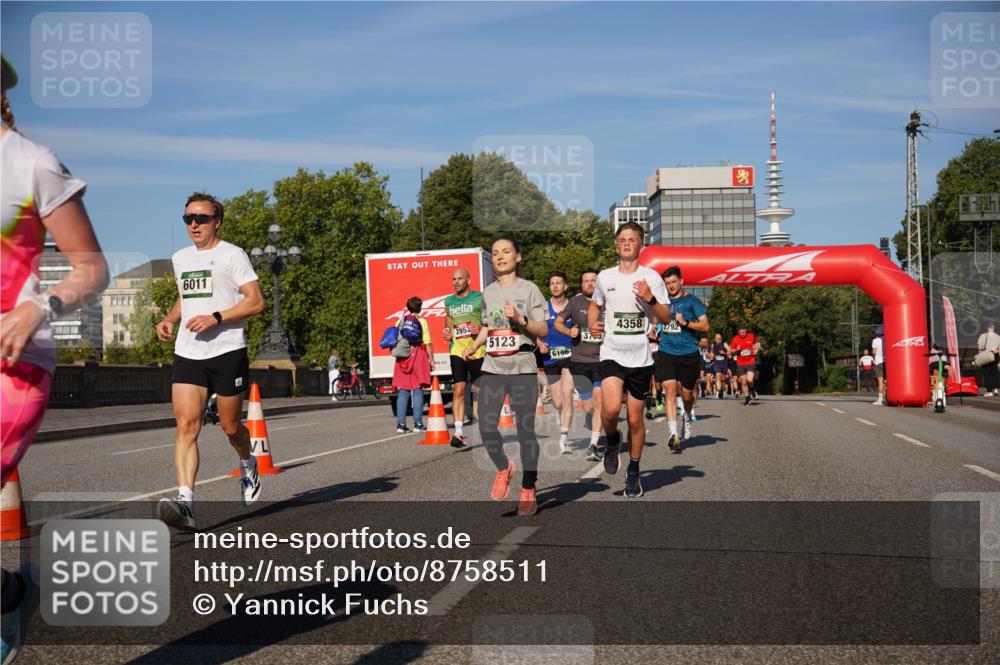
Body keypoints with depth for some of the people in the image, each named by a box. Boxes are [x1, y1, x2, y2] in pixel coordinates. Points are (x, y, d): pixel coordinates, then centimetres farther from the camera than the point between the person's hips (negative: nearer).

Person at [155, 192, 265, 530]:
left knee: (230, 426, 7)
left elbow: (256, 301, -9)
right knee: (186, 426, -12)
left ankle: (248, 465, 41)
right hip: (187, 353, 5)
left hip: (227, 351, -4)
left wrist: (216, 318, -18)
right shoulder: (180, 258, 18)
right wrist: (169, 319, 13)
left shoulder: (232, 255, -2)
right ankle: (185, 501, -21)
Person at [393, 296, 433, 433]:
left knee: (403, 391, 5)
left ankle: (400, 424, 2)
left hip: (402, 357, 3)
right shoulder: (422, 321, -2)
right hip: (418, 355, -3)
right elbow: (428, 343, -5)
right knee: (418, 390, -1)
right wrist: (431, 359, 2)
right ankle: (418, 424, -3)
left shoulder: (400, 321, 8)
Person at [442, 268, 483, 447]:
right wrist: (446, 333, 7)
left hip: (477, 350, -2)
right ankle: (458, 432, -10)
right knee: (459, 390, -7)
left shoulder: (480, 298, 1)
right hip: (457, 350, 3)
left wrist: (480, 329, -17)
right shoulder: (449, 301, 14)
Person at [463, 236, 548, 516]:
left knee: (525, 430, -4)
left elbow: (543, 330, -2)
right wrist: (474, 346, 10)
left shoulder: (528, 289, 1)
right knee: (486, 427, -6)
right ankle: (503, 469, 23)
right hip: (492, 369, 4)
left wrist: (520, 319, -18)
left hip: (522, 369, -4)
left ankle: (528, 492, 9)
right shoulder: (488, 292, 14)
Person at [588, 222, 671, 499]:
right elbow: (595, 304, 23)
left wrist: (650, 298, -17)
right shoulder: (605, 277, 6)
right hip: (611, 354, 0)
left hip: (640, 358, 0)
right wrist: (592, 324, 3)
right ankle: (612, 440, 11)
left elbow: (666, 317, 0)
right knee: (611, 409, -22)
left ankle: (634, 471, 24)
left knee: (635, 419, 5)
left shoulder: (651, 277, 0)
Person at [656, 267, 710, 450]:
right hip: (667, 353, 2)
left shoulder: (692, 301, 0)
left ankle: (688, 419, 42)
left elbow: (705, 326, -6)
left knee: (686, 395, 9)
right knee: (670, 392, -14)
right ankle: (673, 433, -19)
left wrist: (685, 323, -19)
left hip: (689, 354, -2)